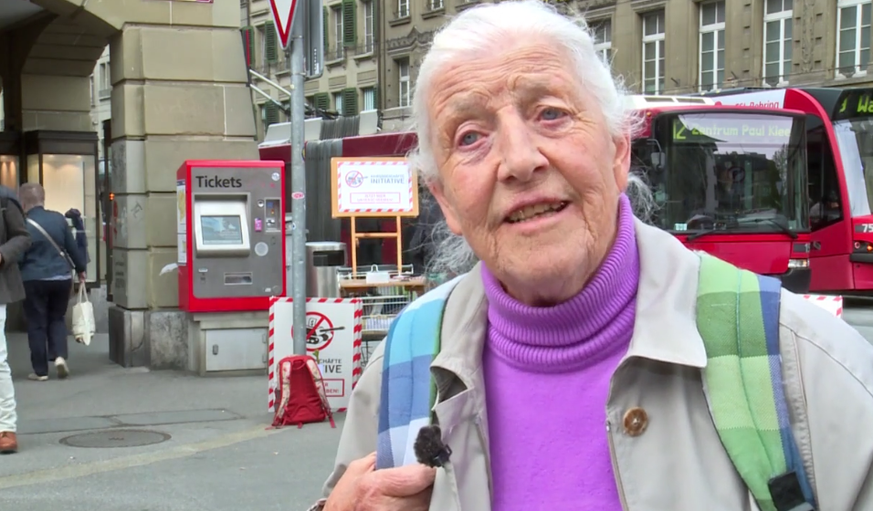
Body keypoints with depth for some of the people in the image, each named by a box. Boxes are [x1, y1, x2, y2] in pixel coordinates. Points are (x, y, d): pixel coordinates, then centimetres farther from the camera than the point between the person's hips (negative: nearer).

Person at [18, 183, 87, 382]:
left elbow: (18, 257, -10)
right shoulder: (58, 218, 1)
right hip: (61, 277, 4)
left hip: (34, 281, -3)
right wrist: (81, 268, 22)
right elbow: (72, 246, 8)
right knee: (57, 318, 19)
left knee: (37, 324, 6)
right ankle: (60, 356, 0)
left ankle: (40, 370, 9)